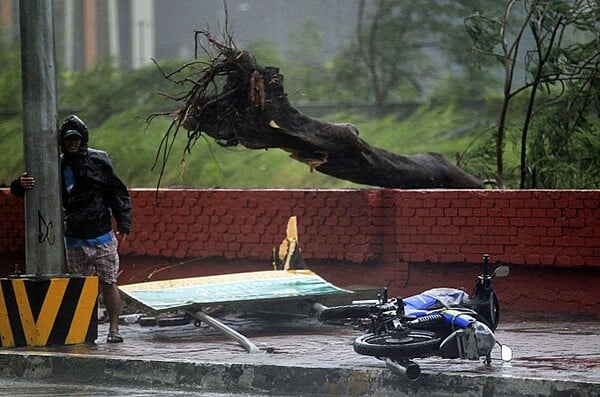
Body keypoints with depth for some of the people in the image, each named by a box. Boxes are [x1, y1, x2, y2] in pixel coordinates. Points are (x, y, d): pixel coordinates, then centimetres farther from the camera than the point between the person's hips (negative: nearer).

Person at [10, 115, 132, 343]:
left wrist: (123, 225, -2)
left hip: (102, 237, -2)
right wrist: (21, 184, -26)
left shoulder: (98, 161, -1)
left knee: (108, 283, -1)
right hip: (74, 240, 2)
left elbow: (118, 194, 4)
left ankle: (114, 329, 3)